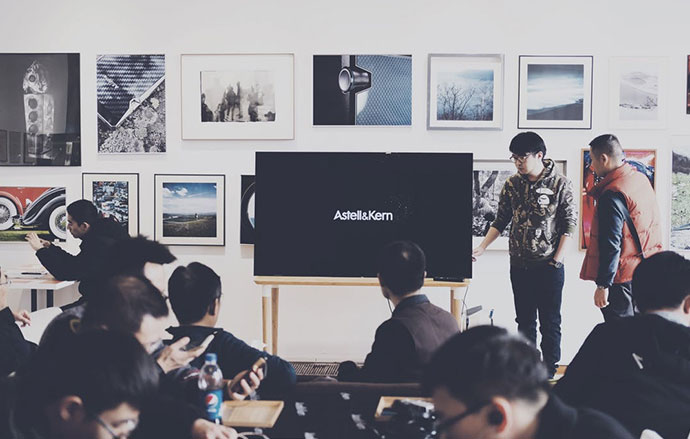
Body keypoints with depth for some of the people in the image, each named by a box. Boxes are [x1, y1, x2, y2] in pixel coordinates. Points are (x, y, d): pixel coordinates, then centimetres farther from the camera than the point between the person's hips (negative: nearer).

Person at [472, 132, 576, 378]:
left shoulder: (560, 184, -6)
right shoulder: (512, 185, 5)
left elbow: (569, 224, -5)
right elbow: (501, 222, 10)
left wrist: (557, 258, -11)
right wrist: (481, 248, -1)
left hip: (549, 266, -4)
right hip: (519, 265, 4)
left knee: (550, 321, 3)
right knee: (524, 321, 11)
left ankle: (549, 370, 13)